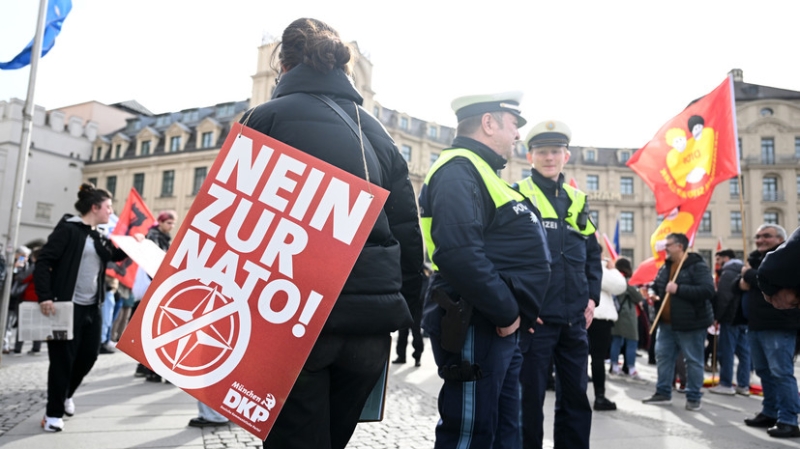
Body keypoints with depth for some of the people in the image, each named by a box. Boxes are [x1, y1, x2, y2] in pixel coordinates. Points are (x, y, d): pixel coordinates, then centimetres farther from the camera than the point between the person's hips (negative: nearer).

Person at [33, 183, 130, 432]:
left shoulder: (99, 237, 12)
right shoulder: (68, 229, -10)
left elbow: (117, 255, 24)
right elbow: (43, 262, -14)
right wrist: (45, 297, -22)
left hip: (92, 308, 8)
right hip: (67, 306, -8)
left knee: (89, 355, 14)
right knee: (63, 359, 0)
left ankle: (66, 395, 38)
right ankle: (54, 413, 14)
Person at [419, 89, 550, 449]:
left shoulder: (482, 172, 20)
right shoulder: (459, 171, -13)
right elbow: (461, 254, -28)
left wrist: (512, 313, 16)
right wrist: (506, 312, -18)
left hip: (498, 326, 11)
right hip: (475, 325, -11)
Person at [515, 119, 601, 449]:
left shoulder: (578, 201, 14)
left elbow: (593, 254, 19)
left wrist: (591, 296, 8)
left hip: (575, 320, 5)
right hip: (533, 317, -5)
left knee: (576, 395, 14)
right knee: (530, 396, 4)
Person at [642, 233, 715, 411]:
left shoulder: (698, 266, -13)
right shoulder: (665, 267, 12)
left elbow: (708, 290, -26)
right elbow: (657, 285, 29)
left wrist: (678, 289, -27)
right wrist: (653, 292, 9)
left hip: (690, 324, -7)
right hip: (666, 323, 8)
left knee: (693, 361, 3)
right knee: (663, 356, 10)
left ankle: (694, 397, 14)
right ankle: (663, 393, 20)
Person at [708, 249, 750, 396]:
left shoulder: (728, 273, -13)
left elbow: (722, 297, -19)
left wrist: (715, 316, -12)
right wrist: (747, 314, 19)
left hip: (731, 318, -9)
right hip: (745, 318, 9)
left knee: (726, 352, -3)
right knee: (744, 351, 9)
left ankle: (726, 385, 0)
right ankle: (743, 385, 12)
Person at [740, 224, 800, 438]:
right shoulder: (756, 257, 16)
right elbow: (744, 283, 16)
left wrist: (749, 273, -8)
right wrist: (744, 281, -7)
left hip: (778, 327, -8)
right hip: (756, 325, 8)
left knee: (781, 373, -9)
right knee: (764, 371, 13)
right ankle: (770, 413, 22)